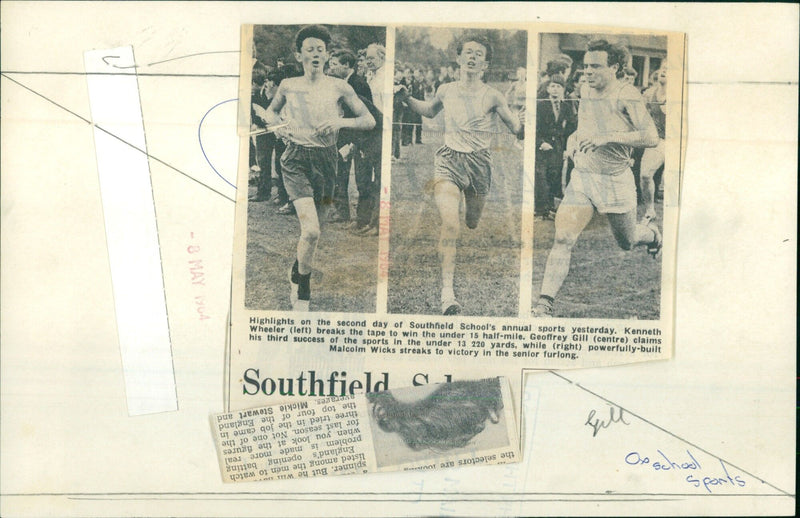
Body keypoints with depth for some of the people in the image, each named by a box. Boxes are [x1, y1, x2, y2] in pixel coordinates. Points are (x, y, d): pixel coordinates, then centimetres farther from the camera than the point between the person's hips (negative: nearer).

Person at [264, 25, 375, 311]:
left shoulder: (339, 87, 2)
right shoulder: (288, 86, 5)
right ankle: (303, 293, 1)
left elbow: (369, 120, 0)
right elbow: (270, 111, 23)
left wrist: (340, 121, -17)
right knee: (311, 230, -19)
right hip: (296, 160, -2)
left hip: (325, 160, 2)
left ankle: (296, 274, 43)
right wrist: (276, 124, 1)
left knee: (309, 229, 11)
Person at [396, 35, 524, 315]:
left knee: (473, 225, 12)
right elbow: (429, 110, 30)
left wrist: (523, 123, -22)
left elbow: (517, 131, 1)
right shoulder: (446, 91, 8)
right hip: (449, 160, -1)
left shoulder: (492, 96, 1)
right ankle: (447, 291, -24)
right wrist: (406, 97, 14)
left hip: (479, 163, 1)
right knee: (450, 222, -21)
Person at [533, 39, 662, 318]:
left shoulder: (626, 96, -13)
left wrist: (608, 138, -27)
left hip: (616, 180, -4)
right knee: (563, 238, -13)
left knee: (627, 242, 17)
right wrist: (580, 140, 11)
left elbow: (651, 137, -21)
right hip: (581, 177, 4)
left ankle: (651, 233, 54)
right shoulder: (585, 92, 7)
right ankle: (544, 304, -13)